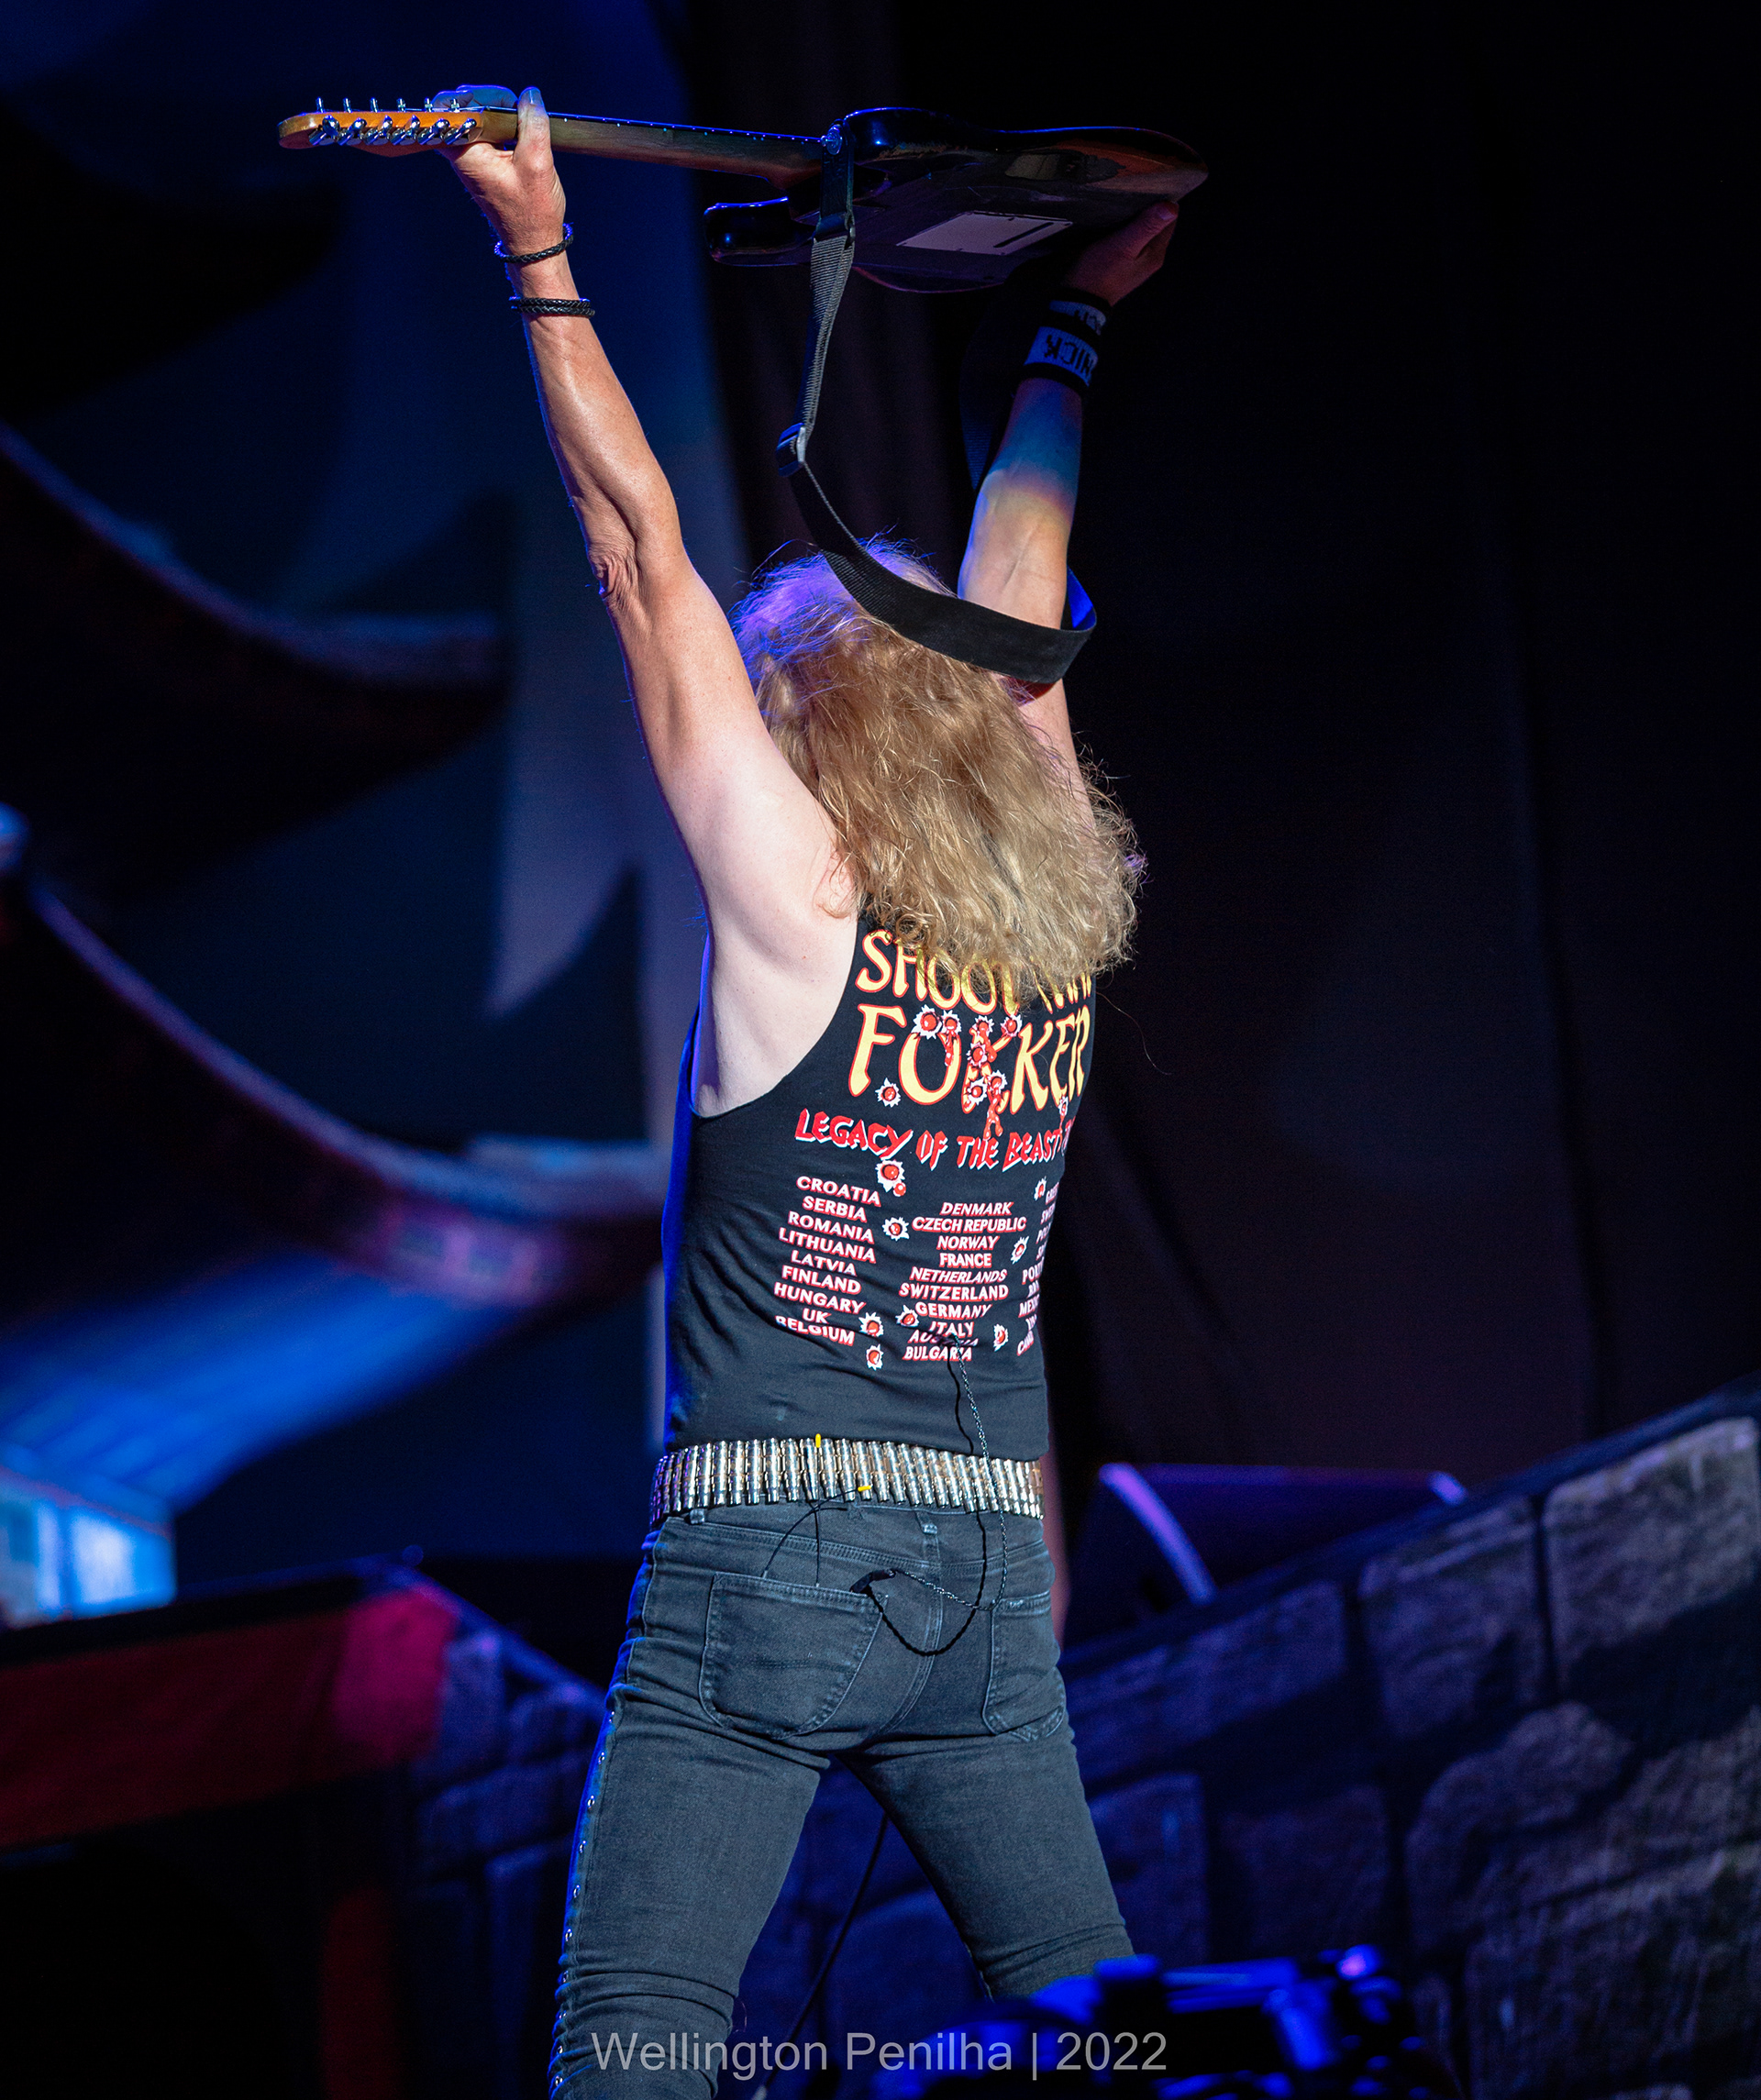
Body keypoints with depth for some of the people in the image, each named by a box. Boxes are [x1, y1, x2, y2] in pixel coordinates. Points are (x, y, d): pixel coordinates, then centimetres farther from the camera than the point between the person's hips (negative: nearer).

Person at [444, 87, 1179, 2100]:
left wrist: (542, 258, 1)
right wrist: (1079, 317, 35)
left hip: (762, 1553, -5)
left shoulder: (793, 899, -5)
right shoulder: (1061, 936, 8)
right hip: (992, 1581, 5)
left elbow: (646, 551, -3)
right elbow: (1012, 579, 22)